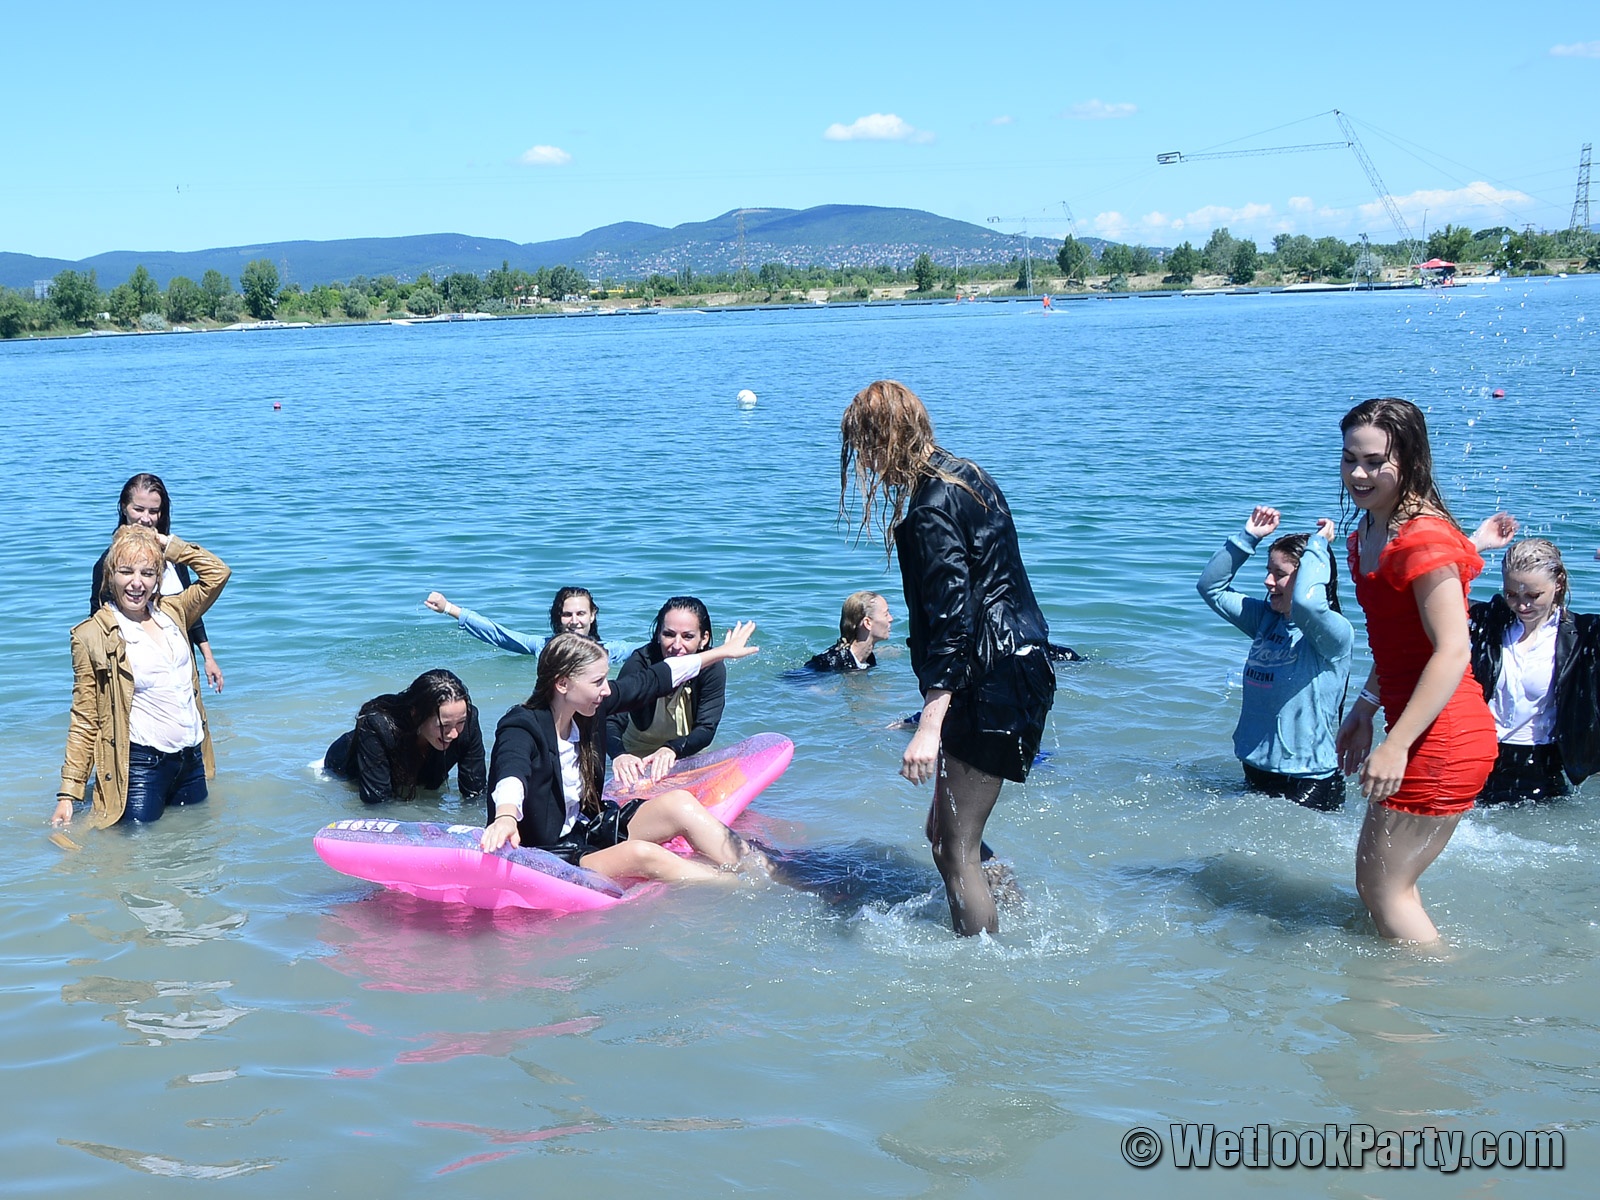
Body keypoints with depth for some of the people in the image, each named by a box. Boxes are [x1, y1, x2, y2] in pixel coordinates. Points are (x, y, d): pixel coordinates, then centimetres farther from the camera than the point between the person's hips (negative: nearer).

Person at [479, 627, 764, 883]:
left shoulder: (591, 705, 0)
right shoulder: (521, 727, -22)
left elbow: (653, 680, 12)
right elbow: (511, 775, -45)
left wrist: (723, 651, 22)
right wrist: (506, 817, -69)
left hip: (588, 826, 9)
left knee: (680, 803, -10)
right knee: (644, 854, -30)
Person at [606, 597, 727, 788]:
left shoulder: (712, 668, -18)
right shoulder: (640, 663, -23)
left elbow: (706, 729, -24)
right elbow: (612, 719, -32)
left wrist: (672, 749, -46)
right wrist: (619, 755, -55)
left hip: (690, 758, 0)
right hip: (638, 761, 0)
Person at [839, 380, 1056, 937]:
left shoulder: (932, 509, -18)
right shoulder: (965, 476, 12)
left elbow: (952, 619, -25)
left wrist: (930, 724, -30)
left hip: (988, 685, -10)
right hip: (1014, 667, 10)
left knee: (957, 849, -3)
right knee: (943, 830, 18)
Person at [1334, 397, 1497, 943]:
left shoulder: (1423, 538, -20)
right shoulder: (1369, 534, 10)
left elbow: (1452, 652, -24)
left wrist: (1396, 745, -26)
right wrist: (1365, 707, 20)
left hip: (1442, 737, -10)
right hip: (1424, 732, 10)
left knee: (1383, 888, 0)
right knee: (1377, 880, 19)